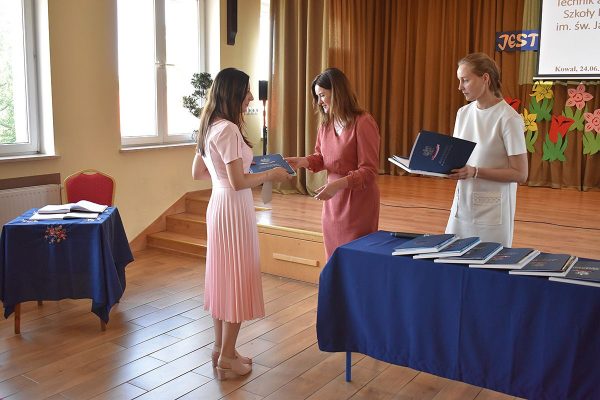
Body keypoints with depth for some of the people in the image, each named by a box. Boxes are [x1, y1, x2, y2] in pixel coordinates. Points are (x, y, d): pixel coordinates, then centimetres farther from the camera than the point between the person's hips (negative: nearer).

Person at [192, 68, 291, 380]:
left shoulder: (210, 127, 9)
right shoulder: (228, 130, -20)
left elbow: (197, 173, 16)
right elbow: (238, 183, -22)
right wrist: (271, 175, -9)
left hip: (219, 205, 10)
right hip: (234, 209, -10)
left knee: (222, 276, 16)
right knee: (237, 279, 2)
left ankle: (221, 349, 28)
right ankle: (226, 358, 14)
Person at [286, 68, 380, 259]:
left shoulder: (363, 123, -15)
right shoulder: (326, 123, 7)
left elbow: (369, 171, -16)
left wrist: (338, 184, -27)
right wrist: (304, 161, -5)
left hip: (358, 202, -6)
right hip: (332, 201, 6)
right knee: (334, 256, 11)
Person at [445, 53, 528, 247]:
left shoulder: (509, 118, -13)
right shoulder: (463, 113, 5)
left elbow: (520, 174, -12)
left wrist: (475, 172, -20)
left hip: (492, 209, -5)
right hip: (462, 205, 5)